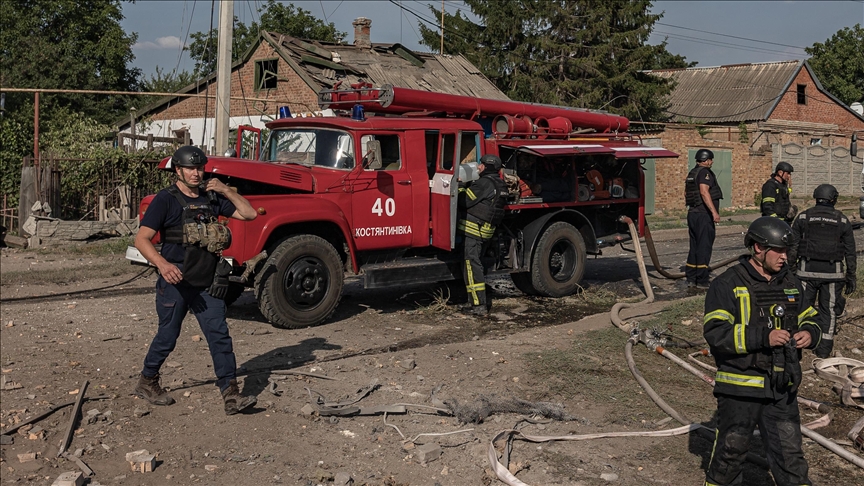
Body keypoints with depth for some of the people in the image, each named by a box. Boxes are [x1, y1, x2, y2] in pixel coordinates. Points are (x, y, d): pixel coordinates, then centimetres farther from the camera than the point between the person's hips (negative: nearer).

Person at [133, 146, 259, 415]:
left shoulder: (211, 197, 9)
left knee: (220, 336, -2)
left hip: (207, 284, 4)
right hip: (176, 282, -4)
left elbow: (249, 214, 6)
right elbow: (141, 239, -13)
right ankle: (147, 383, 31)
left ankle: (231, 395, -2)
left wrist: (225, 191, -6)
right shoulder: (166, 199, -7)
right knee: (167, 336, 8)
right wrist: (162, 264, -30)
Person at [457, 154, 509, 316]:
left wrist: (459, 185, 1)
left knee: (471, 265, -8)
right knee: (476, 263, 19)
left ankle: (479, 305, -9)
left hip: (473, 229, -10)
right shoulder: (500, 185, 17)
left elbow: (465, 201, -14)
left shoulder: (485, 183, -14)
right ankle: (482, 300, 24)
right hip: (486, 231, 10)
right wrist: (466, 184, 15)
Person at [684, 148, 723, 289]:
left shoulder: (692, 173, 17)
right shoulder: (705, 172, -11)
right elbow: (704, 192, -24)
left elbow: (686, 193, 23)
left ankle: (691, 279, 15)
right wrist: (714, 212, -28)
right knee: (704, 247, -5)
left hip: (692, 213, 9)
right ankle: (701, 281, -3)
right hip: (704, 214, -9)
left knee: (694, 248, 13)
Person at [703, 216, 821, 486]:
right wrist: (763, 337, -24)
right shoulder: (727, 284, -10)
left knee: (790, 455, 9)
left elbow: (808, 318, 21)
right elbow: (715, 332, -18)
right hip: (740, 387, -4)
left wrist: (809, 333, -3)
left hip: (782, 390, 5)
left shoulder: (790, 283, 9)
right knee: (730, 451, 9)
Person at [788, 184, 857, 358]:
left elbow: (793, 247, 1)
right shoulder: (842, 221, 3)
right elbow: (850, 252, 5)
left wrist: (790, 269, 8)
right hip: (833, 272, 0)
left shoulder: (803, 217, 2)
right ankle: (824, 349, 10)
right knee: (829, 310, 8)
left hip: (807, 271, 0)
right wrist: (851, 277, 10)